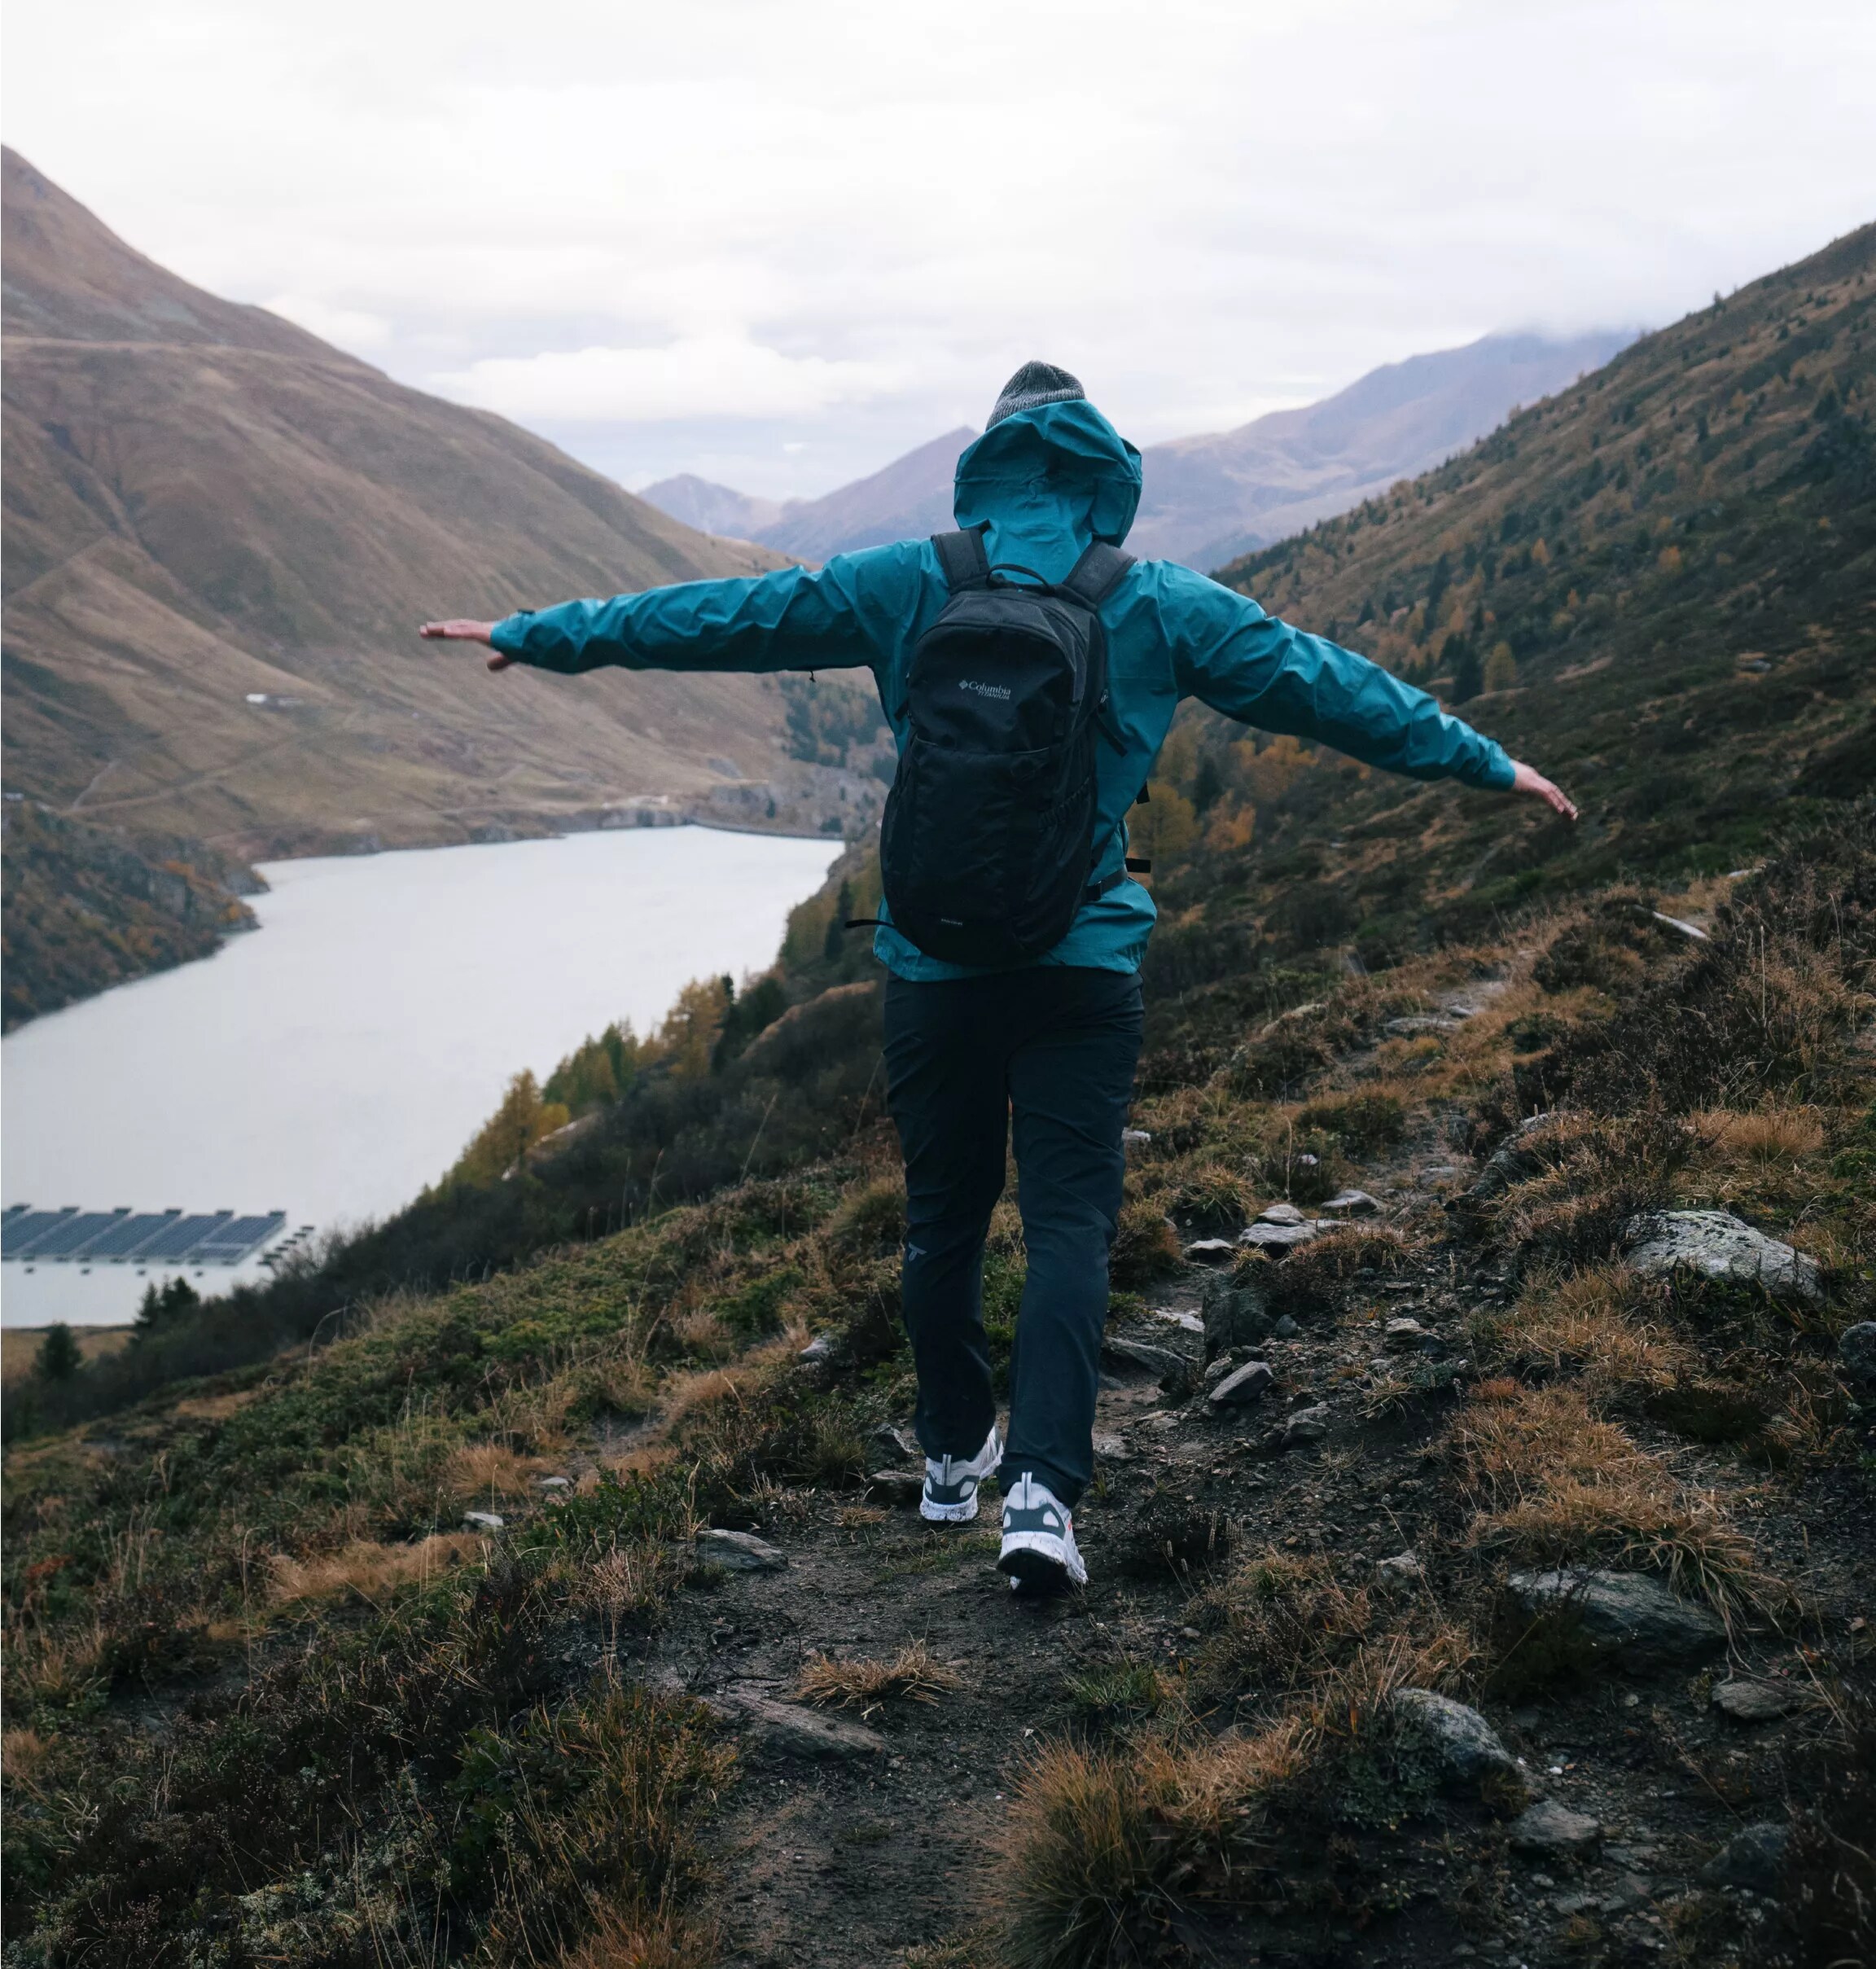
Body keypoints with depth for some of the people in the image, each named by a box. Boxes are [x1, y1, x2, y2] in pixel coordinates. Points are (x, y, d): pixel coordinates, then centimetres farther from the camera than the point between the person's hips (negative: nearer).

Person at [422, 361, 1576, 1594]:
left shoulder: (908, 588, 0)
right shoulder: (1160, 608, -1)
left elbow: (721, 617, 4)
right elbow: (1327, 686, 6)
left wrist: (539, 636, 14)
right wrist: (1487, 764, 17)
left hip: (934, 960, 1)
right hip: (1087, 966, -1)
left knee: (945, 1217, 14)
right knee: (1071, 1222, 0)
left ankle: (955, 1458, 29)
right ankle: (1044, 1489, -12)